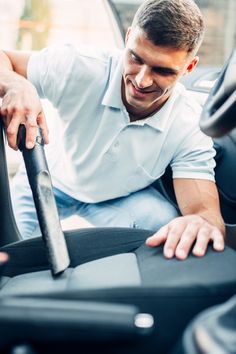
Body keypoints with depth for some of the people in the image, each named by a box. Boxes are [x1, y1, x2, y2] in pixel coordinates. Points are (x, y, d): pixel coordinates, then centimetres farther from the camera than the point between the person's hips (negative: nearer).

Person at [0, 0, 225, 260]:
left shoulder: (191, 126, -29)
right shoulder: (81, 69, -31)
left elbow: (205, 210, -34)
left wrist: (203, 223, -61)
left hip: (125, 197, 1)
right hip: (53, 183, 0)